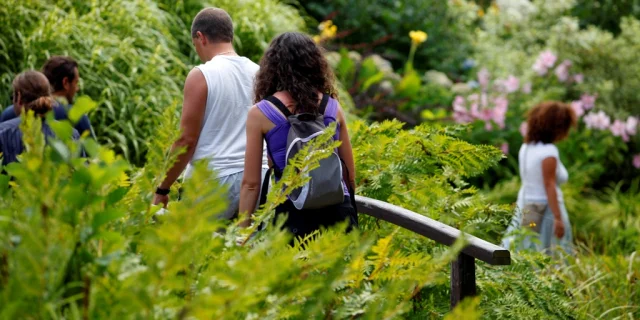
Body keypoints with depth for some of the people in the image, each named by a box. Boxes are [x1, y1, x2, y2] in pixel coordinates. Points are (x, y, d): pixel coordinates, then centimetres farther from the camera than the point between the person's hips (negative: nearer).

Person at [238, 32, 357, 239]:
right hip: (338, 212, 3)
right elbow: (350, 175, 14)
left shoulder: (260, 113, -1)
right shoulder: (333, 107, 8)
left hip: (295, 214, -3)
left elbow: (251, 183, -2)